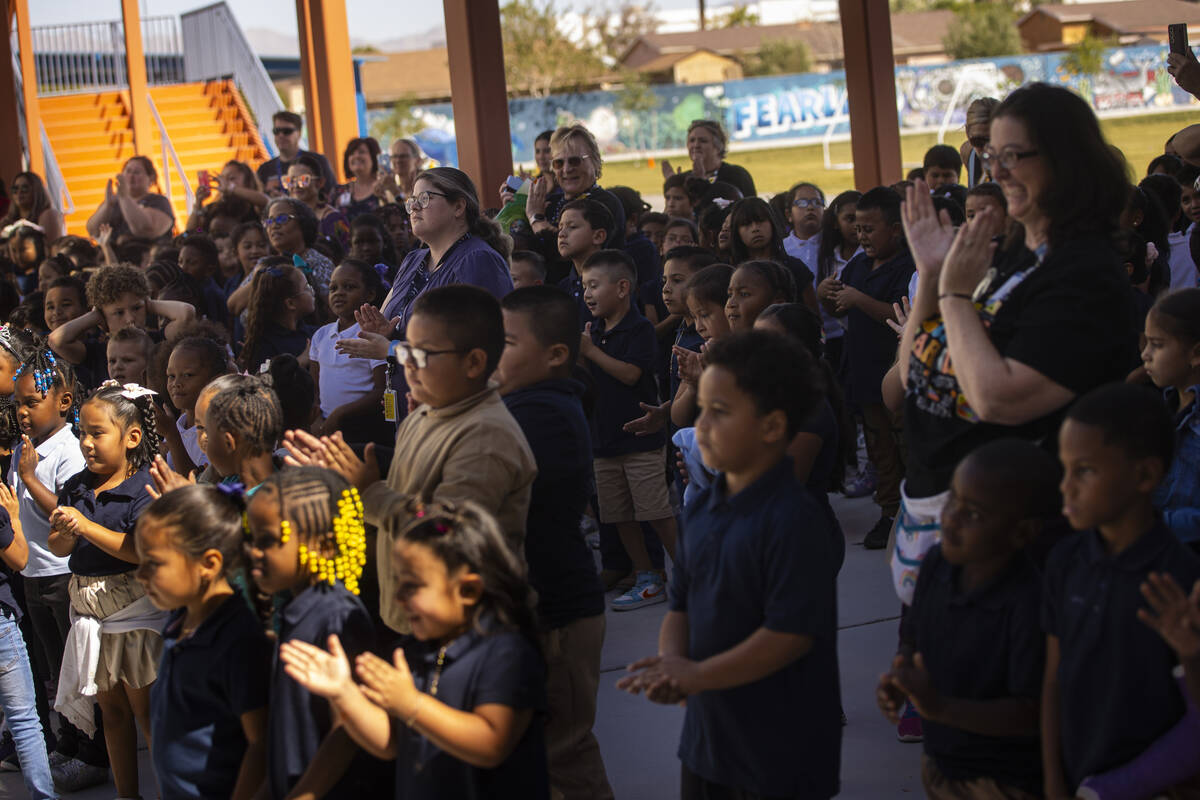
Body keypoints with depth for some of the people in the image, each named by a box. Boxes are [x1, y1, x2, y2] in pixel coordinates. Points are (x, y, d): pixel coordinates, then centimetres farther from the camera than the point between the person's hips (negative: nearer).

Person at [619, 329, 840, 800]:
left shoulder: (793, 519, -20)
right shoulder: (701, 510, 5)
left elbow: (792, 633, -23)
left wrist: (697, 675, -21)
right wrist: (670, 664, -10)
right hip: (707, 734, 8)